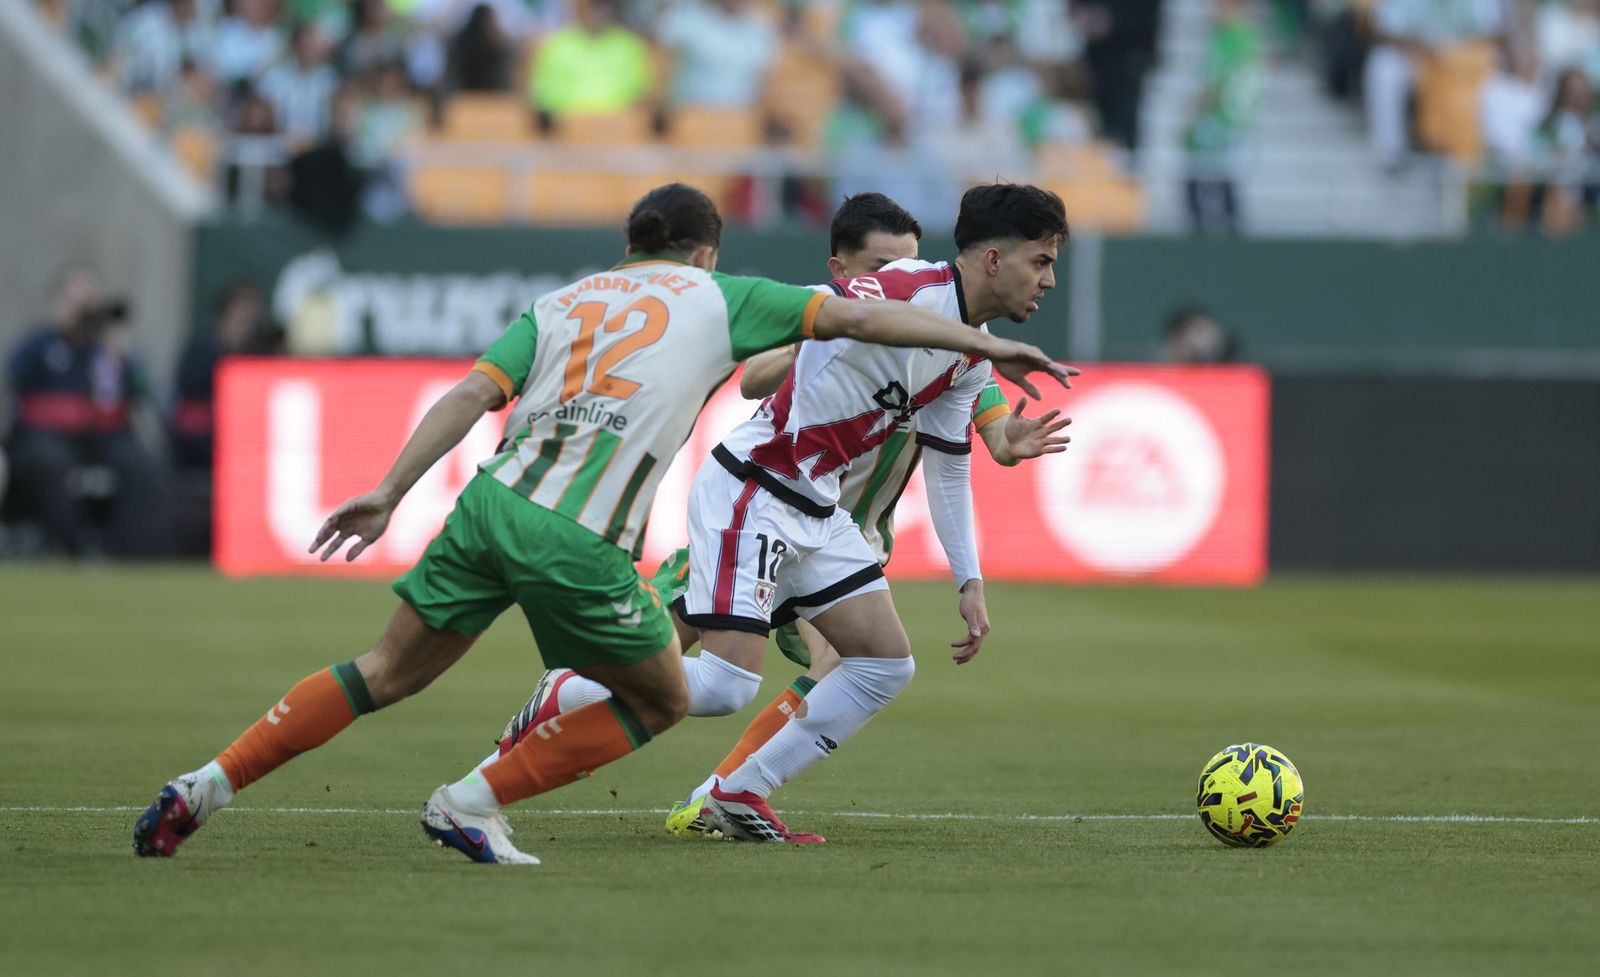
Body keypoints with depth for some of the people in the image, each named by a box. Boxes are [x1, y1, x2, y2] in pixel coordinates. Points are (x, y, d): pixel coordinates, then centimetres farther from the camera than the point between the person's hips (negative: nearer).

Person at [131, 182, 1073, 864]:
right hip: (579, 545, -5)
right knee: (663, 701, 17)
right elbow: (854, 316, 9)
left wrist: (389, 493, 4)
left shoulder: (559, 304, 21)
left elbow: (472, 395, 8)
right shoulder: (716, 297, 13)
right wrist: (983, 342, 15)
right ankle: (471, 802, 11)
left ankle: (206, 786, 10)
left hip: (492, 503, 5)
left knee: (389, 672, 19)